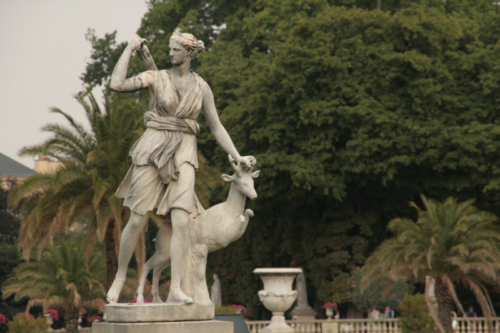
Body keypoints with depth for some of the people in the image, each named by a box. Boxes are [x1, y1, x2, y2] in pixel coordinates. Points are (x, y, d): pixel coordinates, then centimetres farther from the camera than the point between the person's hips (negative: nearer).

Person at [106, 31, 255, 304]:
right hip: (153, 149, -1)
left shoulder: (201, 87, 8)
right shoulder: (155, 78, 2)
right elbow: (116, 85, -12)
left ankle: (176, 290, -14)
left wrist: (237, 157, 5)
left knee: (181, 222, -14)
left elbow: (216, 127, 12)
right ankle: (120, 276, 22)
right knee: (137, 220, 1)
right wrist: (129, 50, -5)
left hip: (183, 154, 1)